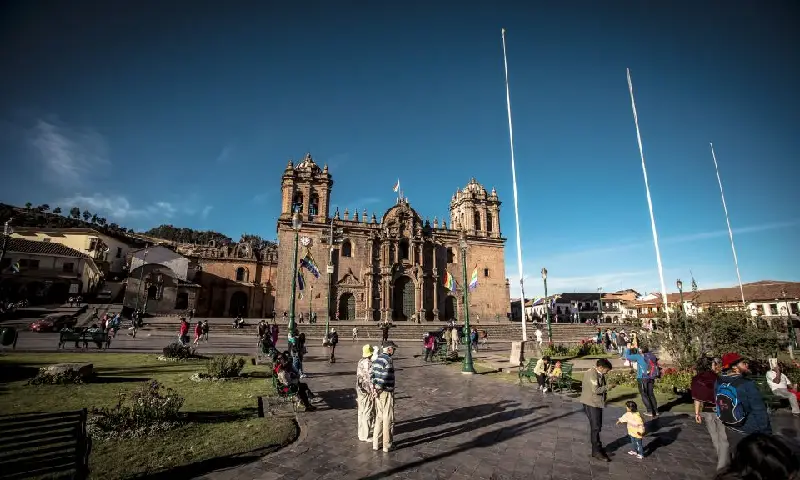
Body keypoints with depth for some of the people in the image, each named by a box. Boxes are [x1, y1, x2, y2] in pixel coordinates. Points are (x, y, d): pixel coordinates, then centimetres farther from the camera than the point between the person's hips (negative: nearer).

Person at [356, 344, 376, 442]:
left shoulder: (360, 362, 5)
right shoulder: (369, 364, -22)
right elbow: (370, 378, -25)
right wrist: (373, 391, -20)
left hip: (360, 391, 9)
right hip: (367, 391, -9)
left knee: (362, 412, 20)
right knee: (367, 413, 3)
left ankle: (362, 432, 33)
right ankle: (365, 436, 13)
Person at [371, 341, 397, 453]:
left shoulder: (377, 359, 7)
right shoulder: (388, 360, -20)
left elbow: (371, 373, 7)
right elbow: (385, 377, -25)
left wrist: (374, 387, 3)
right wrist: (379, 389, -14)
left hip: (379, 393, 8)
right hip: (387, 393, -8)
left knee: (379, 417, 18)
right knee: (388, 419, 6)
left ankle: (376, 444, 26)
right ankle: (387, 446, 17)